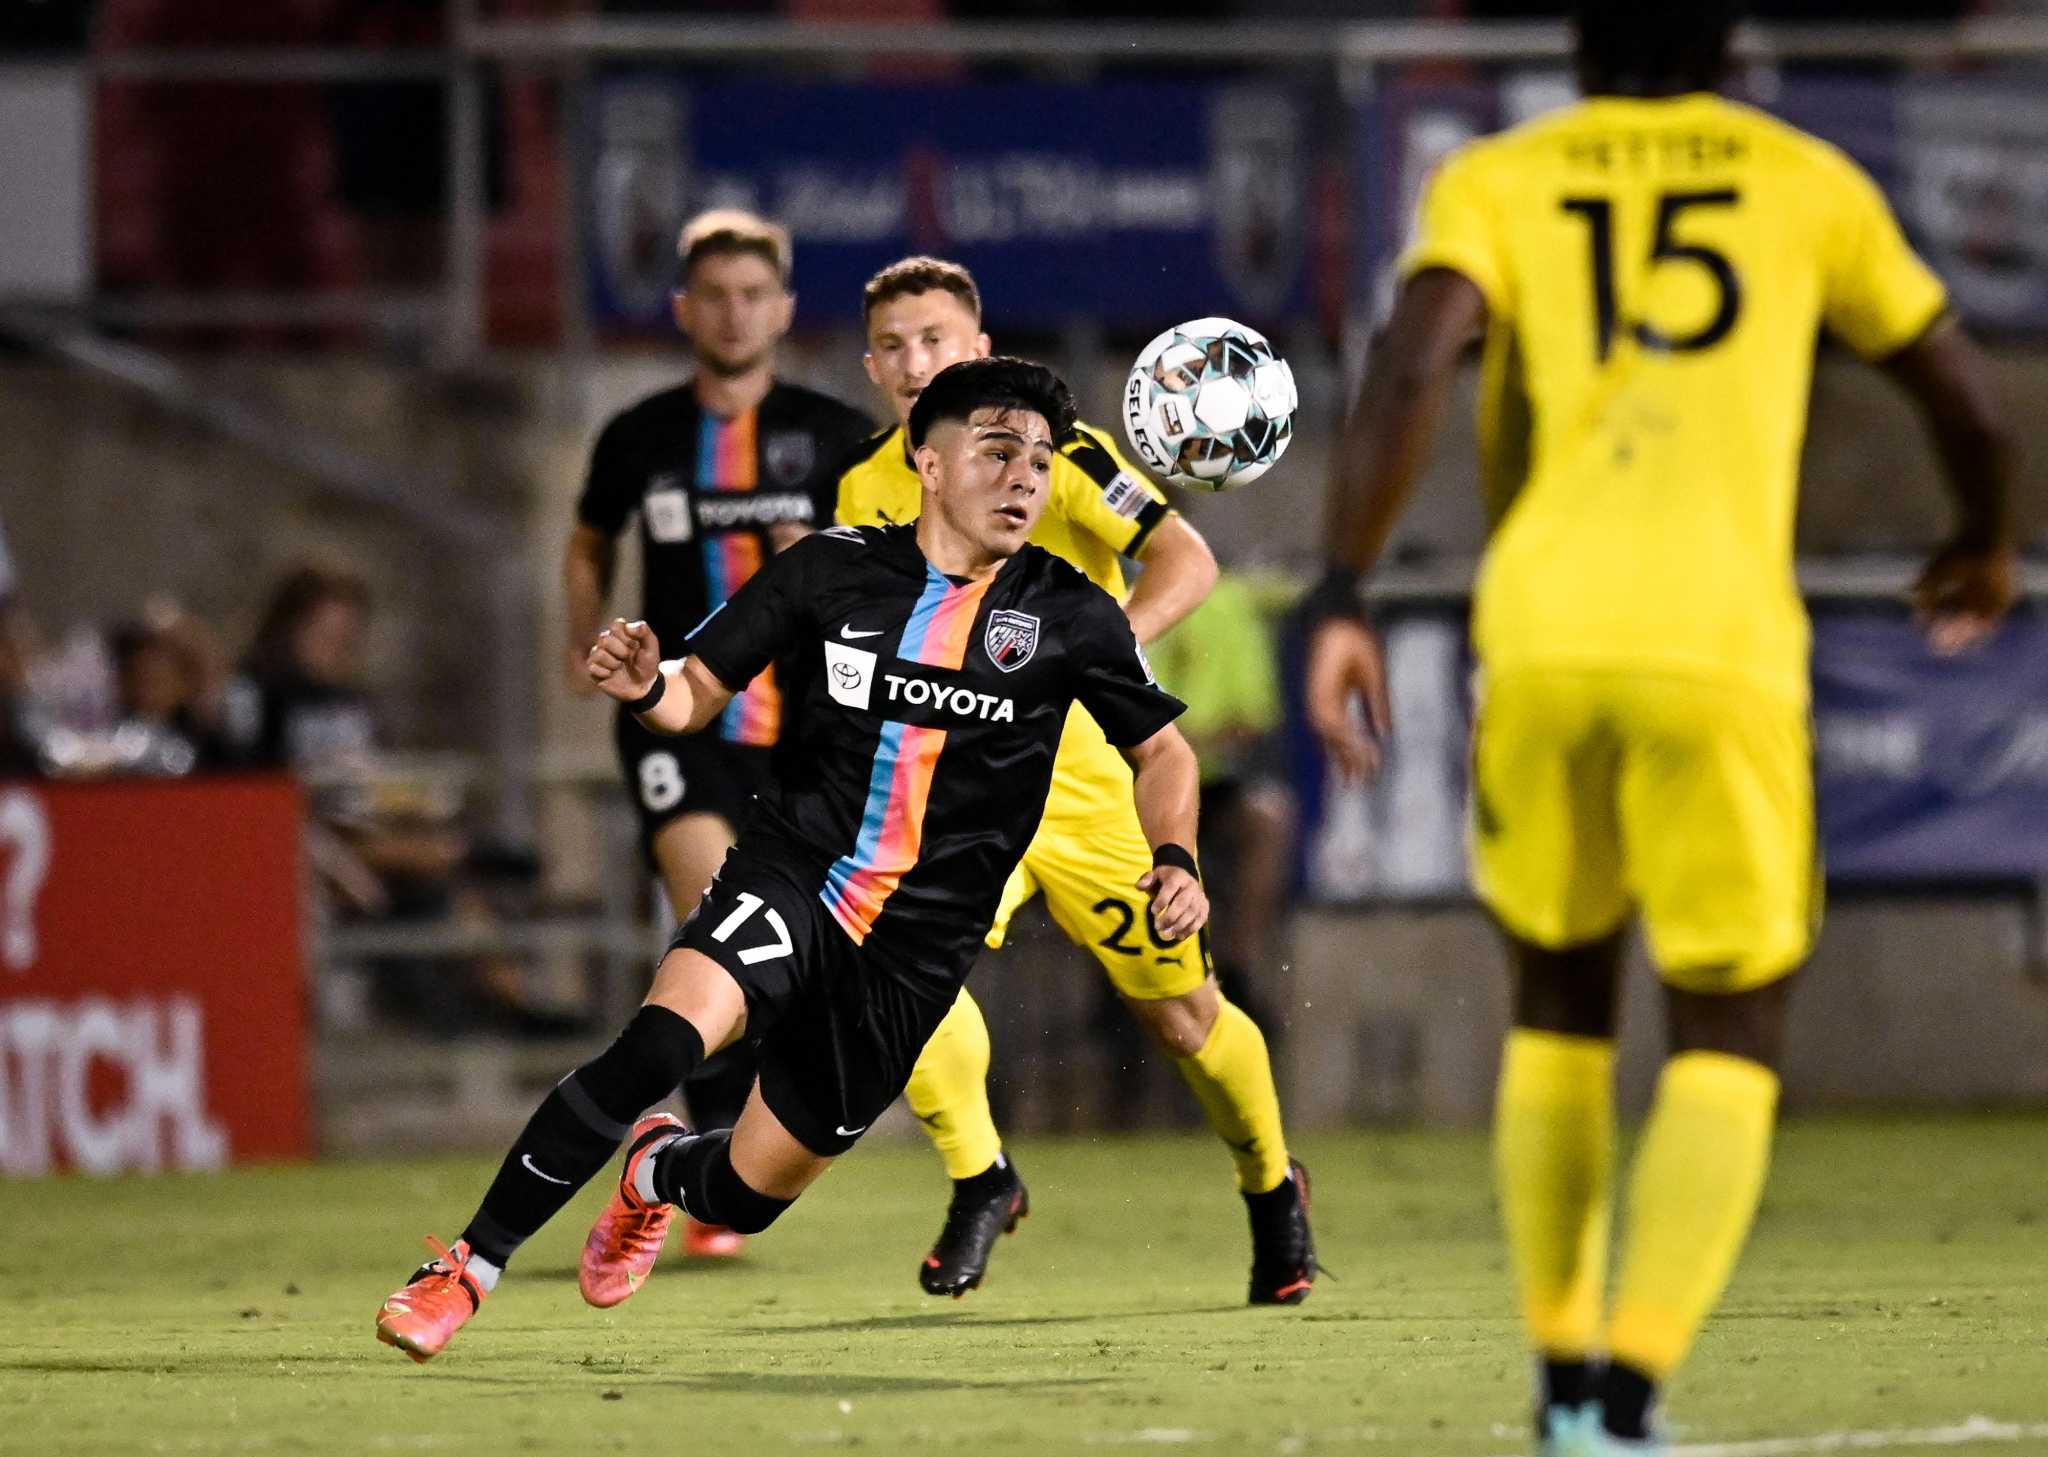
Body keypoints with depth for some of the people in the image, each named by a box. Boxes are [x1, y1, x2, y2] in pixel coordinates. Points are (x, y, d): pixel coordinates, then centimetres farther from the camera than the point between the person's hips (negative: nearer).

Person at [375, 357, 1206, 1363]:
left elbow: (1162, 751, 12)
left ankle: (659, 1174, 44)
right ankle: (468, 1270, -21)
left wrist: (1175, 860, -6)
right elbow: (701, 692, 6)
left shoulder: (1069, 616, -1)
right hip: (788, 884, -1)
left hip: (912, 955, 1)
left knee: (747, 1194, 5)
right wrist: (646, 687, -17)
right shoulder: (833, 570, -2)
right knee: (661, 1041, -31)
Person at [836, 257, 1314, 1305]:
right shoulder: (867, 491, 2)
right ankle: (979, 1182, -4)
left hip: (1092, 781, -3)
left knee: (1184, 1020, 6)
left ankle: (1272, 1189, 35)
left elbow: (1187, 561, -19)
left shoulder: (1050, 451, -11)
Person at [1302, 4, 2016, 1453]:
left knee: (1559, 1013, 23)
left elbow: (1412, 366, -7)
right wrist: (1986, 546, 39)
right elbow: (1971, 408, 18)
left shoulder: (1494, 182, 12)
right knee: (1730, 1045, 6)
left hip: (1539, 640, 2)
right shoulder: (1805, 183, 13)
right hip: (1720, 645, -2)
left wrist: (1344, 600, -8)